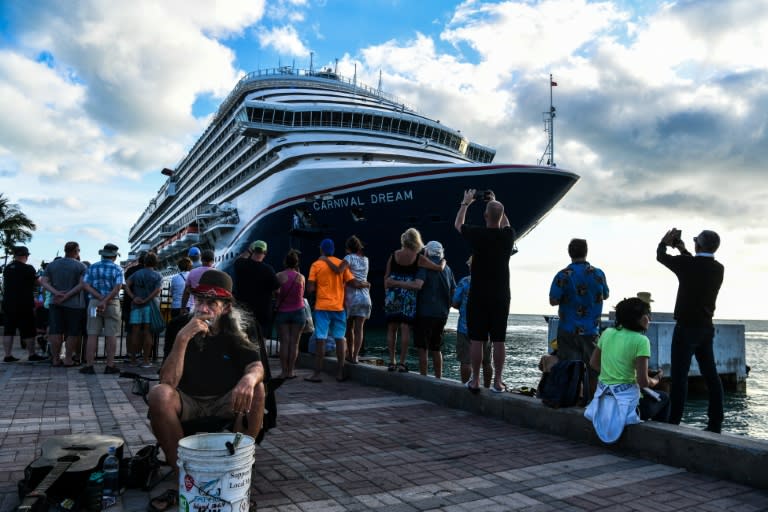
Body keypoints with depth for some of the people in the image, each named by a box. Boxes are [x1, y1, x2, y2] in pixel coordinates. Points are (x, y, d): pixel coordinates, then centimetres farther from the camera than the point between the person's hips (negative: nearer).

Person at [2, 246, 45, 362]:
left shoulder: (7, 268, 7)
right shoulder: (28, 268, -13)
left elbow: (4, 284, 19)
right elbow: (38, 283, -3)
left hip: (8, 303, 6)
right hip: (24, 304, -6)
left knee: (8, 330, 8)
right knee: (28, 330, 1)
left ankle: (8, 355, 7)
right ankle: (32, 355, 6)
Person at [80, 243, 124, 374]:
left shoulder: (92, 267, 7)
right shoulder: (117, 269, -2)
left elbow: (86, 285, -4)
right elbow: (117, 288, -15)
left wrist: (101, 298, -10)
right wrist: (105, 301, -14)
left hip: (94, 302, 2)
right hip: (112, 304, -2)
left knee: (92, 335, 4)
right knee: (111, 335, 2)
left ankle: (89, 366, 4)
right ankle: (110, 366, 4)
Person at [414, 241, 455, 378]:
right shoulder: (447, 268, 11)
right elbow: (454, 290, 12)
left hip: (425, 312, -6)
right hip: (442, 314, 6)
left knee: (422, 348, 1)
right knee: (436, 349, 15)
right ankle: (438, 378, 19)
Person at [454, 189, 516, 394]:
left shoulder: (478, 234, -10)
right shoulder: (508, 236, -2)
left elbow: (458, 225, 11)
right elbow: (505, 224, 25)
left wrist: (465, 203, 23)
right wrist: (496, 204, 29)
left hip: (479, 296, -3)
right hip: (501, 297, 3)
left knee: (476, 340, 3)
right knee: (498, 340, 6)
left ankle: (475, 381, 9)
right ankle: (498, 381, 10)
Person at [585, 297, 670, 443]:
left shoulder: (607, 333, 2)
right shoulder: (641, 340, -15)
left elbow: (593, 363, 11)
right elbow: (643, 382, -16)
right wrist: (656, 379, 4)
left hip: (602, 400, 6)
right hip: (625, 401, -6)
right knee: (663, 398, 25)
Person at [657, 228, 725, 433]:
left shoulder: (687, 264, -14)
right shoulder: (718, 268, 3)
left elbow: (661, 256, 2)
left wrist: (665, 241, 21)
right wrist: (683, 250, 31)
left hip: (686, 327, -6)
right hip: (706, 327, 7)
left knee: (679, 376, -5)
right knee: (710, 375, 10)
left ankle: (674, 421, -4)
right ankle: (715, 423, 15)